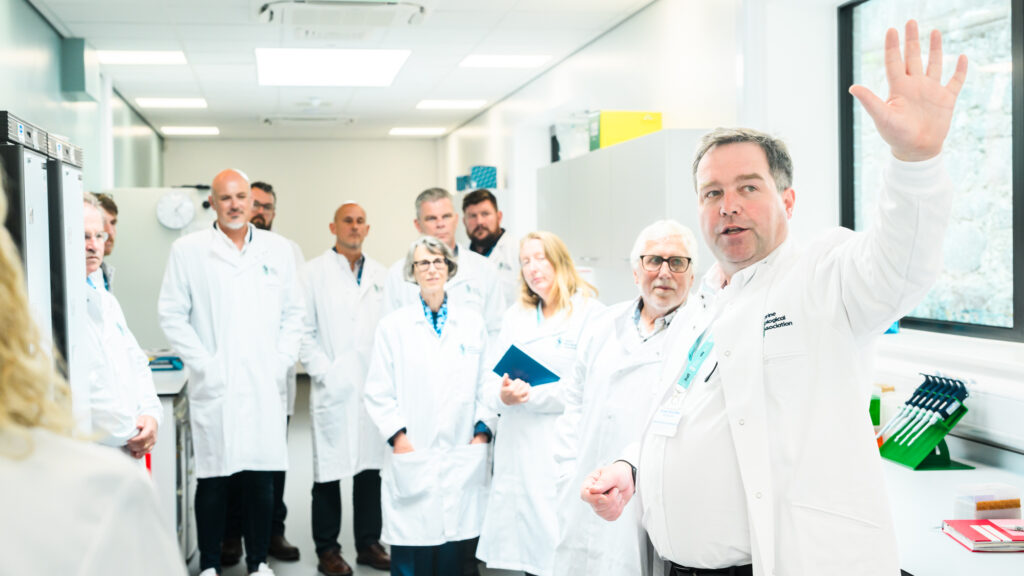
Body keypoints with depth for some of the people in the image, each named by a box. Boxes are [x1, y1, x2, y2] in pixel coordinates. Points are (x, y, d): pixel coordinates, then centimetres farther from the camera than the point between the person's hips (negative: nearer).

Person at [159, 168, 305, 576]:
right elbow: (172, 315, 0)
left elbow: (294, 312, 12)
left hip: (265, 388, 2)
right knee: (212, 480, 4)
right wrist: (203, 364, -7)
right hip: (215, 388, -2)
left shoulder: (278, 249, 10)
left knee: (262, 479, 7)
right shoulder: (187, 250, 2)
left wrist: (282, 362, 2)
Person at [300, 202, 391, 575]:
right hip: (333, 390, -4)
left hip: (374, 388, 4)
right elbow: (303, 332, -4)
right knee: (329, 472, 2)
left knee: (371, 468, 10)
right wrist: (325, 373, -11)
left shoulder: (381, 276, 13)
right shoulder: (313, 273, 1)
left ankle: (369, 543, 21)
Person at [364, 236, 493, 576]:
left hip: (463, 459, 1)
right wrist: (398, 436, -6)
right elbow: (378, 393, 3)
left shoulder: (472, 323, 10)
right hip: (411, 459, -1)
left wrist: (483, 428, -1)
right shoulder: (393, 325, 5)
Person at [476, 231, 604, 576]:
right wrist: (503, 393, -9)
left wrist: (533, 395, -14)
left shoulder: (589, 312, -2)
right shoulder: (516, 315, 17)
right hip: (517, 450, 5)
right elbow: (491, 380, 13)